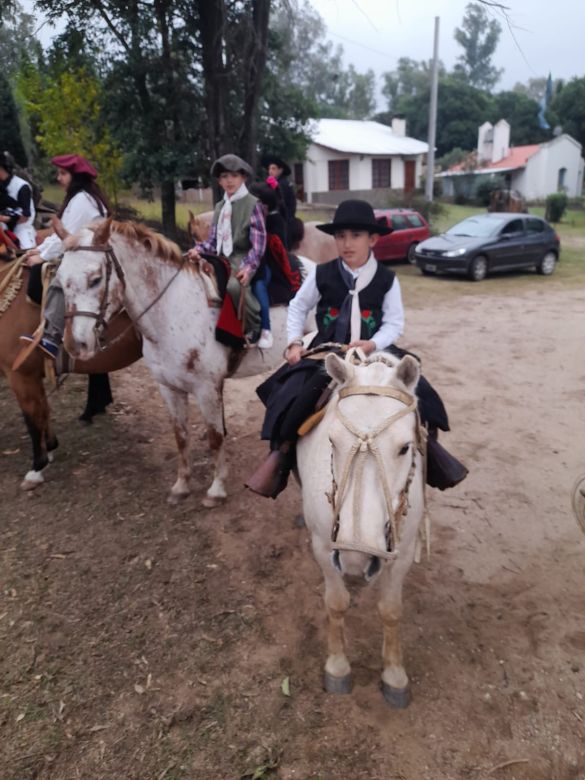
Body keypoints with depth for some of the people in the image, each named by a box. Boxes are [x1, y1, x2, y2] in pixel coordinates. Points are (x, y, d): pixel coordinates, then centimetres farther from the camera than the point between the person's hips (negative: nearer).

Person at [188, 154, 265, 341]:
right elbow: (213, 240, 13)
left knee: (235, 285, -36)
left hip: (243, 258, -7)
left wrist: (249, 266, -29)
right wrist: (198, 249, -10)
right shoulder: (219, 207, 17)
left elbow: (258, 243, -12)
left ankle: (257, 326, -14)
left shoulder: (253, 204, -3)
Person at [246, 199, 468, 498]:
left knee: (415, 391, -15)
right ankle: (282, 450, 2)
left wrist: (373, 344, -22)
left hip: (374, 352, 0)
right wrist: (295, 342, -1)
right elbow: (297, 307, 11)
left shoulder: (387, 279, -3)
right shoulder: (322, 275, -3)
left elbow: (395, 323, -3)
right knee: (291, 395, -19)